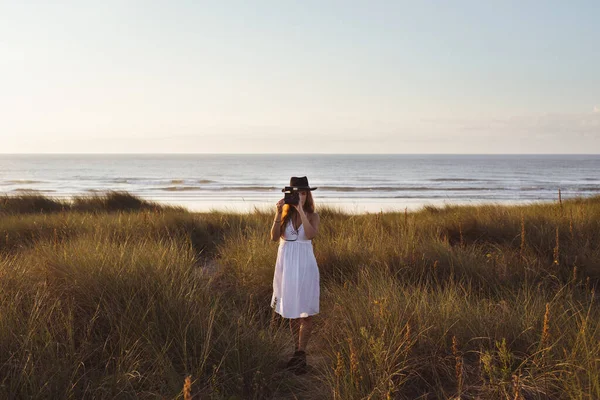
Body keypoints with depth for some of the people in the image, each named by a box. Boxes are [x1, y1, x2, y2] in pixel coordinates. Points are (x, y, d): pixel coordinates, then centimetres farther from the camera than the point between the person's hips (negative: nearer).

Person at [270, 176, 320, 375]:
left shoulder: (312, 215, -1)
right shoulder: (284, 215, 3)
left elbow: (311, 234, -21)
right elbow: (274, 237, -11)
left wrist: (301, 211, -23)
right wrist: (279, 213, -18)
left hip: (304, 265, -3)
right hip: (286, 264, 3)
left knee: (305, 311, -4)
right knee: (291, 311, 11)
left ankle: (301, 354, 0)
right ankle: (298, 352, 22)